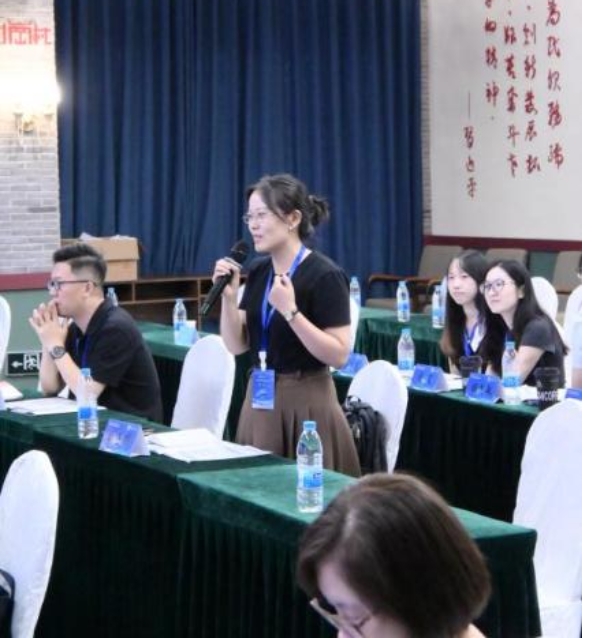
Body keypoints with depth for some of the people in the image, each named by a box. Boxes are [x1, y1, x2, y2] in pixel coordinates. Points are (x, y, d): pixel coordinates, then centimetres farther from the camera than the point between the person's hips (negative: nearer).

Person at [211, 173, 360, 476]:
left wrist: (290, 311, -24)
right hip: (260, 399, 7)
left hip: (305, 402, -7)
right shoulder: (258, 271, 8)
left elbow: (339, 355, -18)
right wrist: (228, 296, -6)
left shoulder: (324, 275, -13)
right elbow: (237, 345, 9)